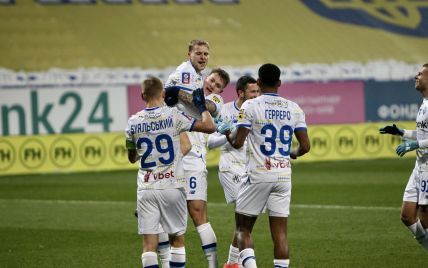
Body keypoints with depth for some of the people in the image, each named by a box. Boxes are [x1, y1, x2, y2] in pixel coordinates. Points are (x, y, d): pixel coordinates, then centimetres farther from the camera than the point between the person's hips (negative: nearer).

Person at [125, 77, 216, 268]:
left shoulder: (133, 122, 2)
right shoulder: (173, 116, -7)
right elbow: (209, 127, -5)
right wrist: (202, 106, 11)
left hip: (146, 188, 1)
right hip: (172, 186, -1)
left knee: (149, 243, 1)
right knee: (177, 238, 12)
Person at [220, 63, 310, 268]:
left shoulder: (250, 106, -6)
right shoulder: (294, 109, 6)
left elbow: (237, 142, -10)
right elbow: (305, 146, 4)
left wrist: (228, 135, 12)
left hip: (258, 175, -3)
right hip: (283, 175, 3)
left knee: (242, 228, 7)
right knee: (280, 232, 4)